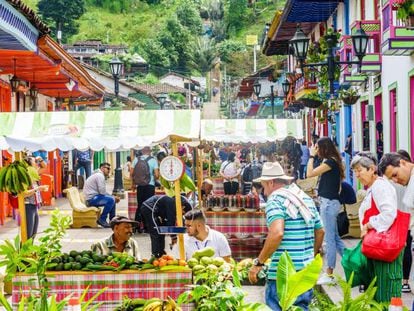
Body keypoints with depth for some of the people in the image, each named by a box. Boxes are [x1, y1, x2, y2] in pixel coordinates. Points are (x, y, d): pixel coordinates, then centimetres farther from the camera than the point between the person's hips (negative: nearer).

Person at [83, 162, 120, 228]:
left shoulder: (99, 175, 20)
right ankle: (102, 220, -16)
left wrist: (114, 197, 4)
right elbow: (102, 191, -21)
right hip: (92, 198, -11)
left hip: (94, 197, 11)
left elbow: (102, 192, 16)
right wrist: (113, 197, -8)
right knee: (111, 200, -25)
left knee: (113, 199, 14)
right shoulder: (100, 175, -13)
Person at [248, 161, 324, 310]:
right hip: (307, 273, 8)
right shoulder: (307, 199, 14)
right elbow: (320, 231, 21)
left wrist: (259, 263, -17)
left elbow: (277, 233, -23)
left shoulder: (276, 199, -10)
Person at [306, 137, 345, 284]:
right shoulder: (331, 161, 12)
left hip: (329, 203, -10)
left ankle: (329, 274, 2)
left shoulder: (331, 161, -15)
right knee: (335, 238, 14)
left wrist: (312, 155, -8)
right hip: (329, 202, 10)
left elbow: (310, 173, -16)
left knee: (329, 238, -4)